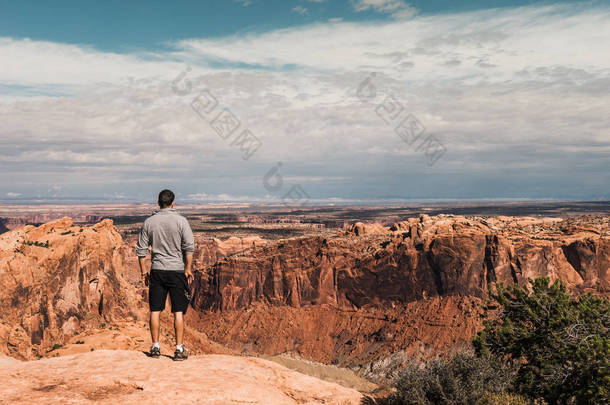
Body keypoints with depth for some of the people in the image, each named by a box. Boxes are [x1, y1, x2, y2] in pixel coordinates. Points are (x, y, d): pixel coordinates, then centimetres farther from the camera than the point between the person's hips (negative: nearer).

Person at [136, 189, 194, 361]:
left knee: (155, 310, 10)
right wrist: (188, 269, -2)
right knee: (178, 311, 2)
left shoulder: (149, 222, 4)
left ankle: (155, 347, 15)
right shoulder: (181, 221, -4)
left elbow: (141, 250, 5)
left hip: (157, 271, 2)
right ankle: (179, 349, 4)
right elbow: (189, 247, -9)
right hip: (177, 270, -2)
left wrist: (143, 271, 12)